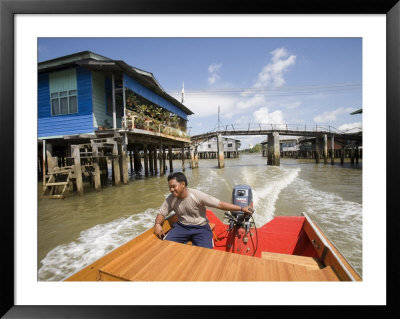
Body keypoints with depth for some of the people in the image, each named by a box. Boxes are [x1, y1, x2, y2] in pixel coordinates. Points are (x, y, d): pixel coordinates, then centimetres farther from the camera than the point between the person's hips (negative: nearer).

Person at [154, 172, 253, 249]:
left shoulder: (197, 195, -20)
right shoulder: (170, 199, -7)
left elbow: (220, 204, -18)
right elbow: (161, 214, 3)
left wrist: (241, 208, -20)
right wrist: (157, 224, -21)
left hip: (200, 227, -3)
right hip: (181, 226, 3)